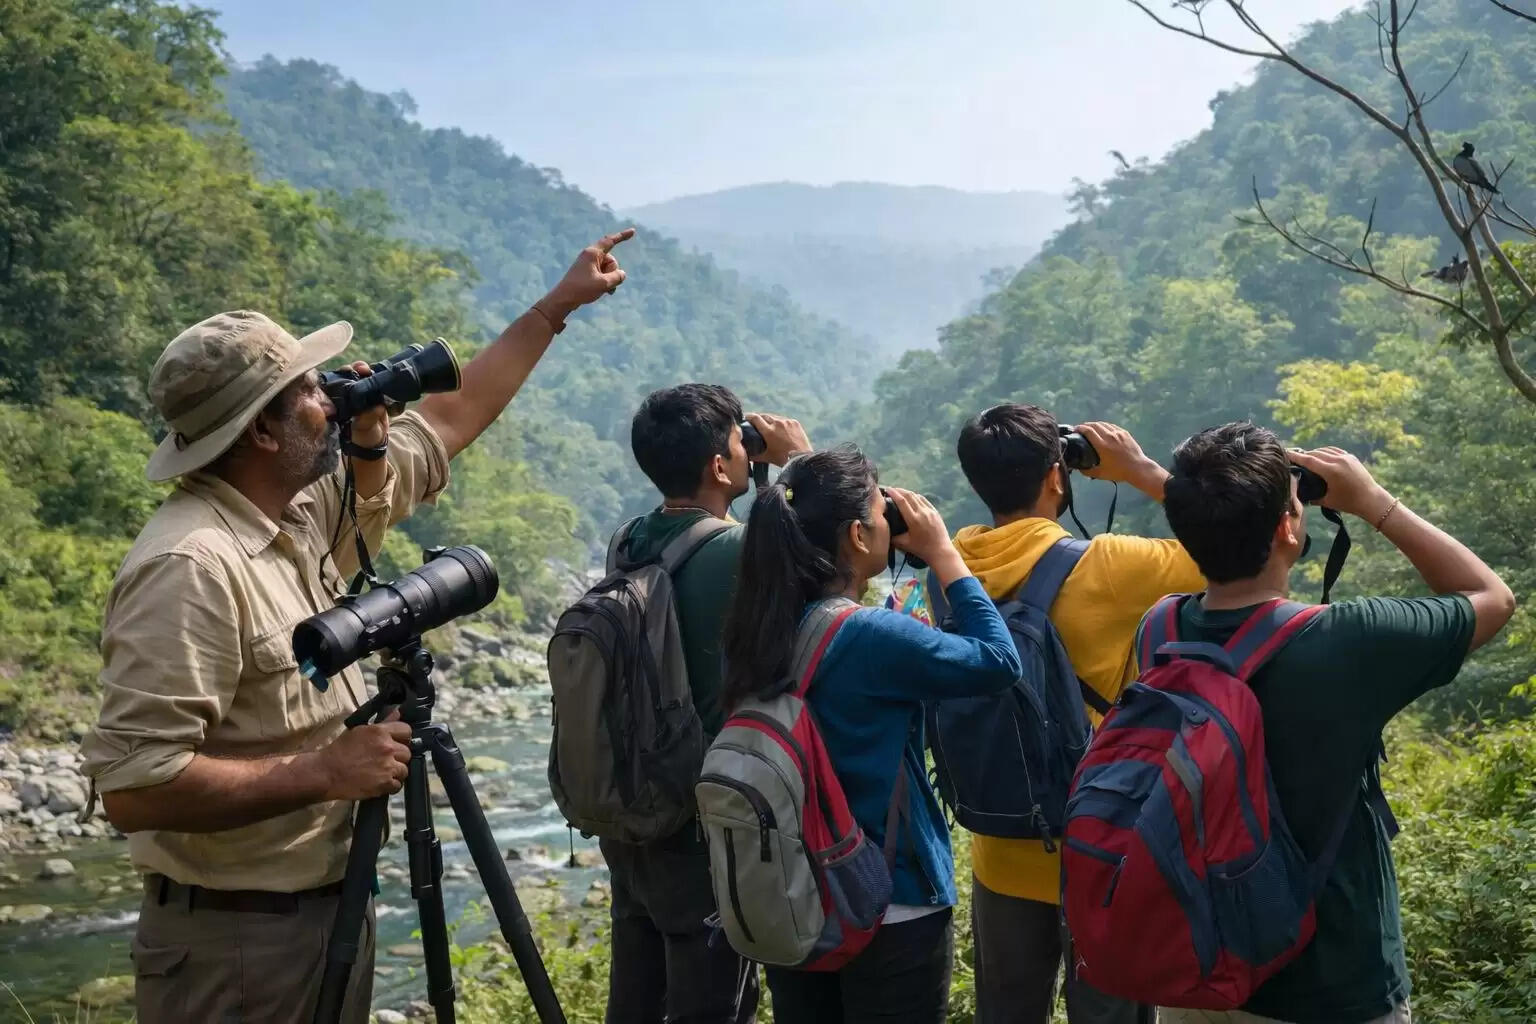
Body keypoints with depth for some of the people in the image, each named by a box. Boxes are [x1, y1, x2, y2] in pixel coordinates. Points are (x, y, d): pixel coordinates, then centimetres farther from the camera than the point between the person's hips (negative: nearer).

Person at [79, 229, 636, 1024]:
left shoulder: (303, 509, 3)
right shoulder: (189, 569, -25)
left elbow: (447, 422, 15)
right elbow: (132, 785, -29)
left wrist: (557, 306, 20)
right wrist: (323, 771, -24)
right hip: (234, 945, -8)